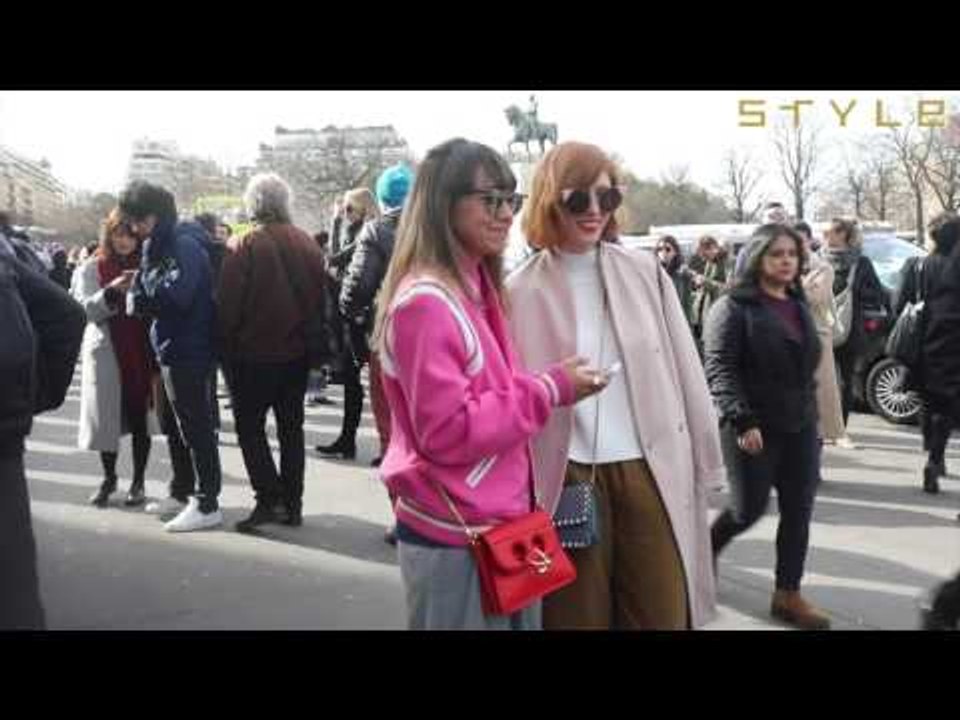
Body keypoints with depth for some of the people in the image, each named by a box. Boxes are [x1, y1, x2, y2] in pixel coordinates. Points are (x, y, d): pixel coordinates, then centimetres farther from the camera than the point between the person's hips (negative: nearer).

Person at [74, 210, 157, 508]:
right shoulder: (92, 268, 3)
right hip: (105, 353, 0)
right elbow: (85, 309, -8)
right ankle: (109, 477, 25)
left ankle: (138, 481, 15)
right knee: (107, 416, 6)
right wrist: (112, 290, -22)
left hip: (141, 353, 0)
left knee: (140, 418, 2)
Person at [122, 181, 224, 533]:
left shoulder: (184, 245, -16)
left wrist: (140, 300, -12)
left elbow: (176, 293, -28)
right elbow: (142, 291, 15)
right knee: (173, 425, 18)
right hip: (169, 351, 10)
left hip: (189, 352, -10)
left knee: (196, 428, -3)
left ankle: (207, 505, 6)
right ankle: (181, 493, 31)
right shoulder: (155, 246, 14)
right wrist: (139, 298, -7)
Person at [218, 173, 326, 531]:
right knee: (291, 427, 12)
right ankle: (292, 504, 16)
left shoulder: (243, 246, -13)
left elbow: (227, 304, -13)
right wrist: (308, 338, 13)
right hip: (297, 353, 5)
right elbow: (320, 296, 4)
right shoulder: (308, 244, 0)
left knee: (250, 427, 7)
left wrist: (227, 346, 0)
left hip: (253, 354, -5)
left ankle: (269, 499, -2)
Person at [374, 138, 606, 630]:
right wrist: (548, 390, -17)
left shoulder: (477, 288, 10)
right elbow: (448, 432, -22)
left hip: (498, 526, 9)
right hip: (455, 542, -9)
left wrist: (548, 385, 6)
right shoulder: (425, 302, -19)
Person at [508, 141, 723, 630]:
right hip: (568, 482, -1)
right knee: (578, 616, 9)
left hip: (652, 474, 2)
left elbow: (685, 372, 8)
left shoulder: (645, 273, 5)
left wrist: (703, 462, 8)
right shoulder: (520, 291, -2)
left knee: (661, 614, 8)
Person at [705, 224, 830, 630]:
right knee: (750, 507, 0)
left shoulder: (799, 306, 14)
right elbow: (719, 368, -17)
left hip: (800, 427, 7)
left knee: (798, 511, 5)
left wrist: (810, 412, 17)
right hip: (753, 428, -6)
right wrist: (741, 421, -24)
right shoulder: (734, 306, -9)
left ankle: (788, 596, 16)